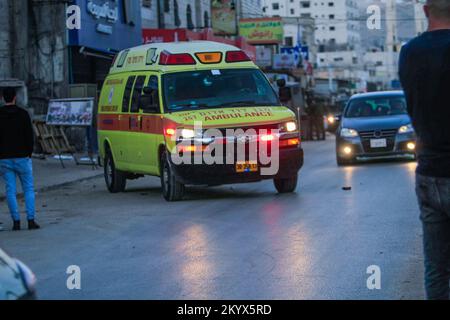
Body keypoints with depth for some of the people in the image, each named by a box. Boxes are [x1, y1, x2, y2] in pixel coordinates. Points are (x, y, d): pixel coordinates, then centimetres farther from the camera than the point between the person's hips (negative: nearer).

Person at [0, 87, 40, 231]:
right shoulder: (23, 114, -4)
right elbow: (29, 135, -5)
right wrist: (29, 153, 5)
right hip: (22, 157, -1)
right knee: (29, 189, 7)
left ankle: (16, 222, 2)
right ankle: (31, 220, -1)